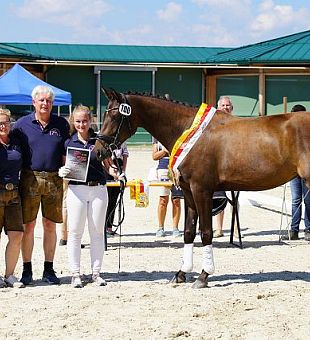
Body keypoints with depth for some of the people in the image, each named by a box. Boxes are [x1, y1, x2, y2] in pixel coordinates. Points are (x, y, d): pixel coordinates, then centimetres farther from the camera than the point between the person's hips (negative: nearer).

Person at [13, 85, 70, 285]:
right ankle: (27, 270, 10)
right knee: (28, 225, 2)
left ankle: (49, 270, 15)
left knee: (50, 225, 7)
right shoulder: (22, 124, 3)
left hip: (54, 180, 1)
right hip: (30, 178, -1)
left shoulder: (61, 124, 8)